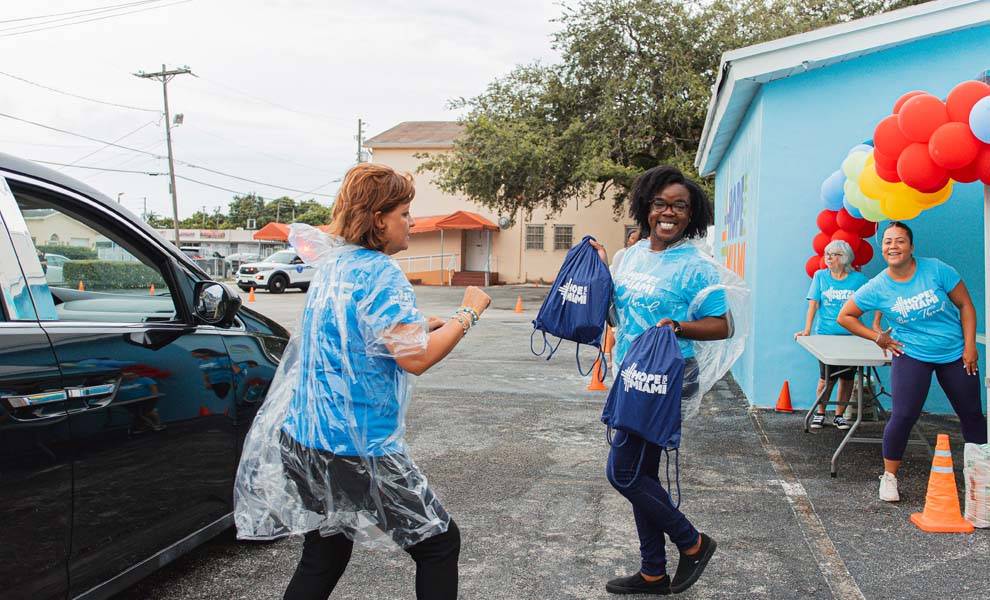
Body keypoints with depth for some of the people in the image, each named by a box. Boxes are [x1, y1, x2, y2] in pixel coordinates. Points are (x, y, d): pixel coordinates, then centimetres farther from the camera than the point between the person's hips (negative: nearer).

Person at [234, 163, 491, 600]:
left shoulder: (333, 265, 12)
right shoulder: (379, 273, -16)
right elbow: (416, 357, -22)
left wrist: (425, 326, 15)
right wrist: (468, 313, -10)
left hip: (308, 438, 9)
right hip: (356, 446, -9)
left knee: (323, 558, 17)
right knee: (440, 544, 7)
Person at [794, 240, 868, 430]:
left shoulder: (858, 279, 2)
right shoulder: (820, 276, 3)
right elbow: (813, 304, -2)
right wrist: (807, 330, -10)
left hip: (850, 336, 1)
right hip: (825, 334, -1)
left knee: (847, 378, 5)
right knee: (826, 378, -4)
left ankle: (839, 415, 22)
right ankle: (820, 413, 16)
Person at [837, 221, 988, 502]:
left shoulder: (936, 269, -11)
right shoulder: (877, 288, -11)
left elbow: (965, 305, -3)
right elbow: (845, 316, 0)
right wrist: (878, 337, -4)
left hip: (955, 353, 2)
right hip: (911, 355, -2)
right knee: (903, 416, -10)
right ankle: (889, 477, 7)